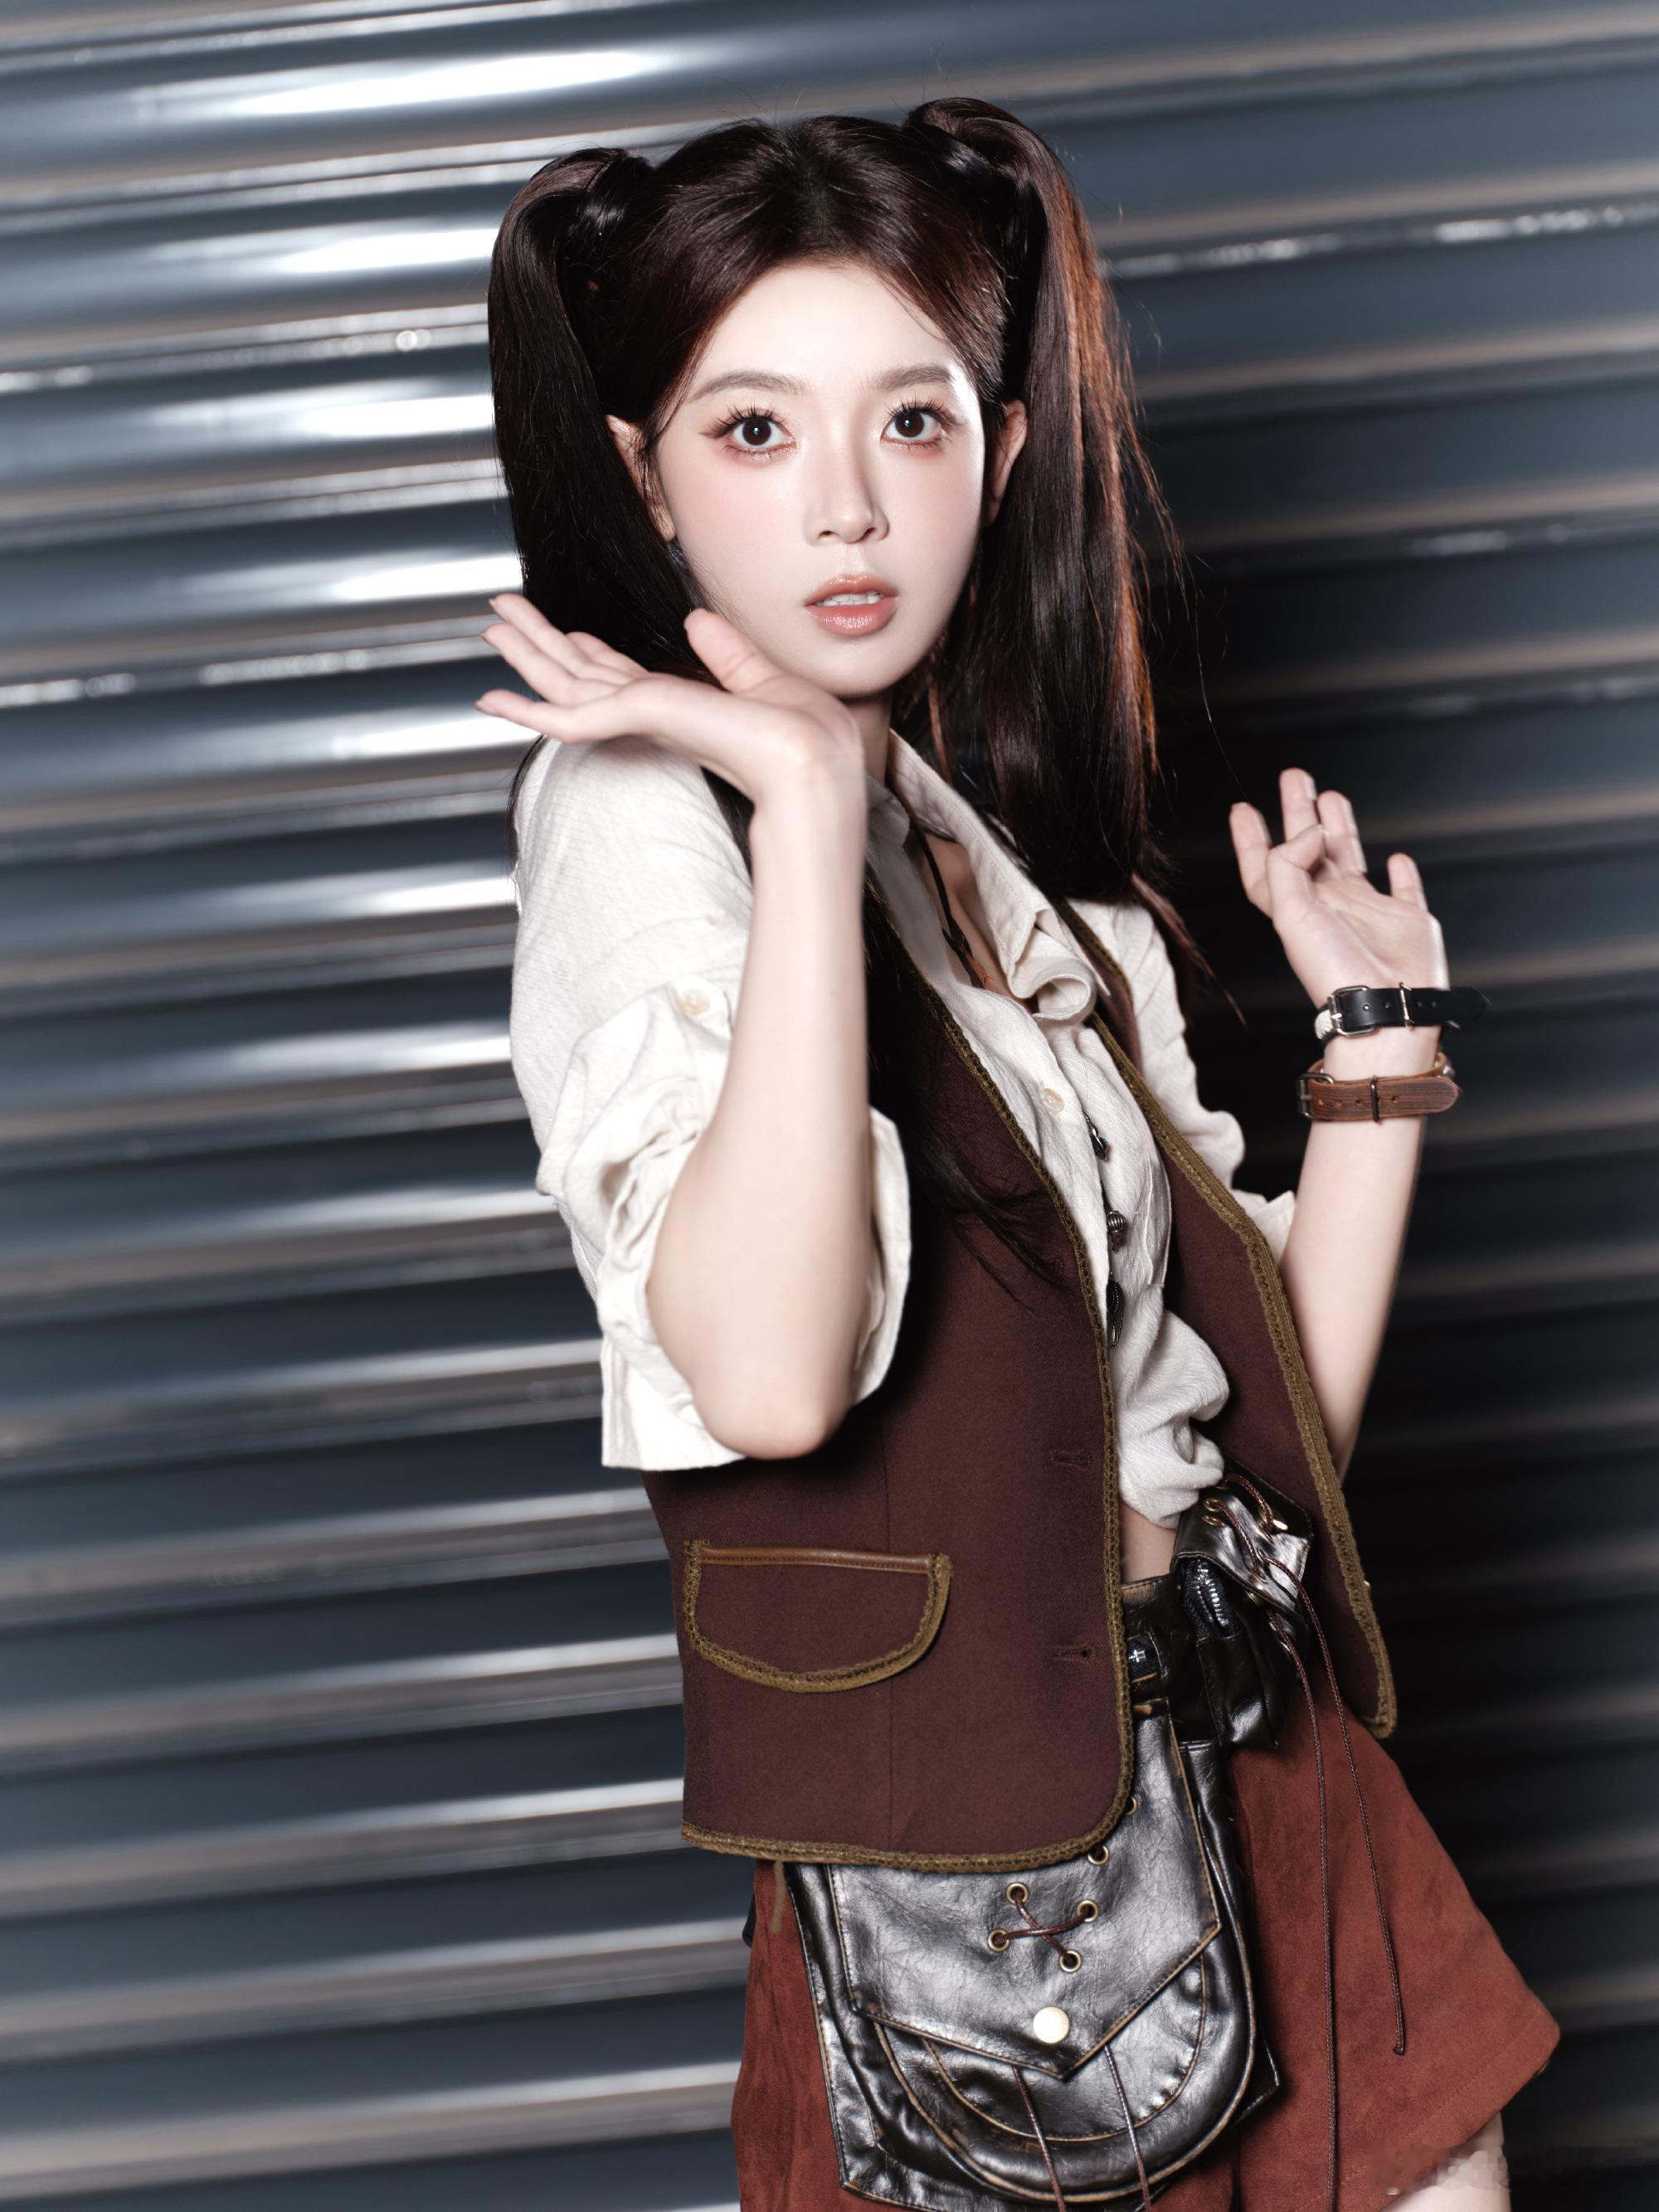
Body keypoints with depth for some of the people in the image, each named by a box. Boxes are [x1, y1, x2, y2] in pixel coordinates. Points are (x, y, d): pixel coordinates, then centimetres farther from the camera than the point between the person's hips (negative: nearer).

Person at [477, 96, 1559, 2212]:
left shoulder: (1045, 869, 12)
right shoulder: (638, 804, -10)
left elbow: (1275, 1414, 9)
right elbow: (769, 1378, -29)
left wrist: (1380, 1033, 6)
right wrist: (810, 800, -27)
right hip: (971, 1857, -7)